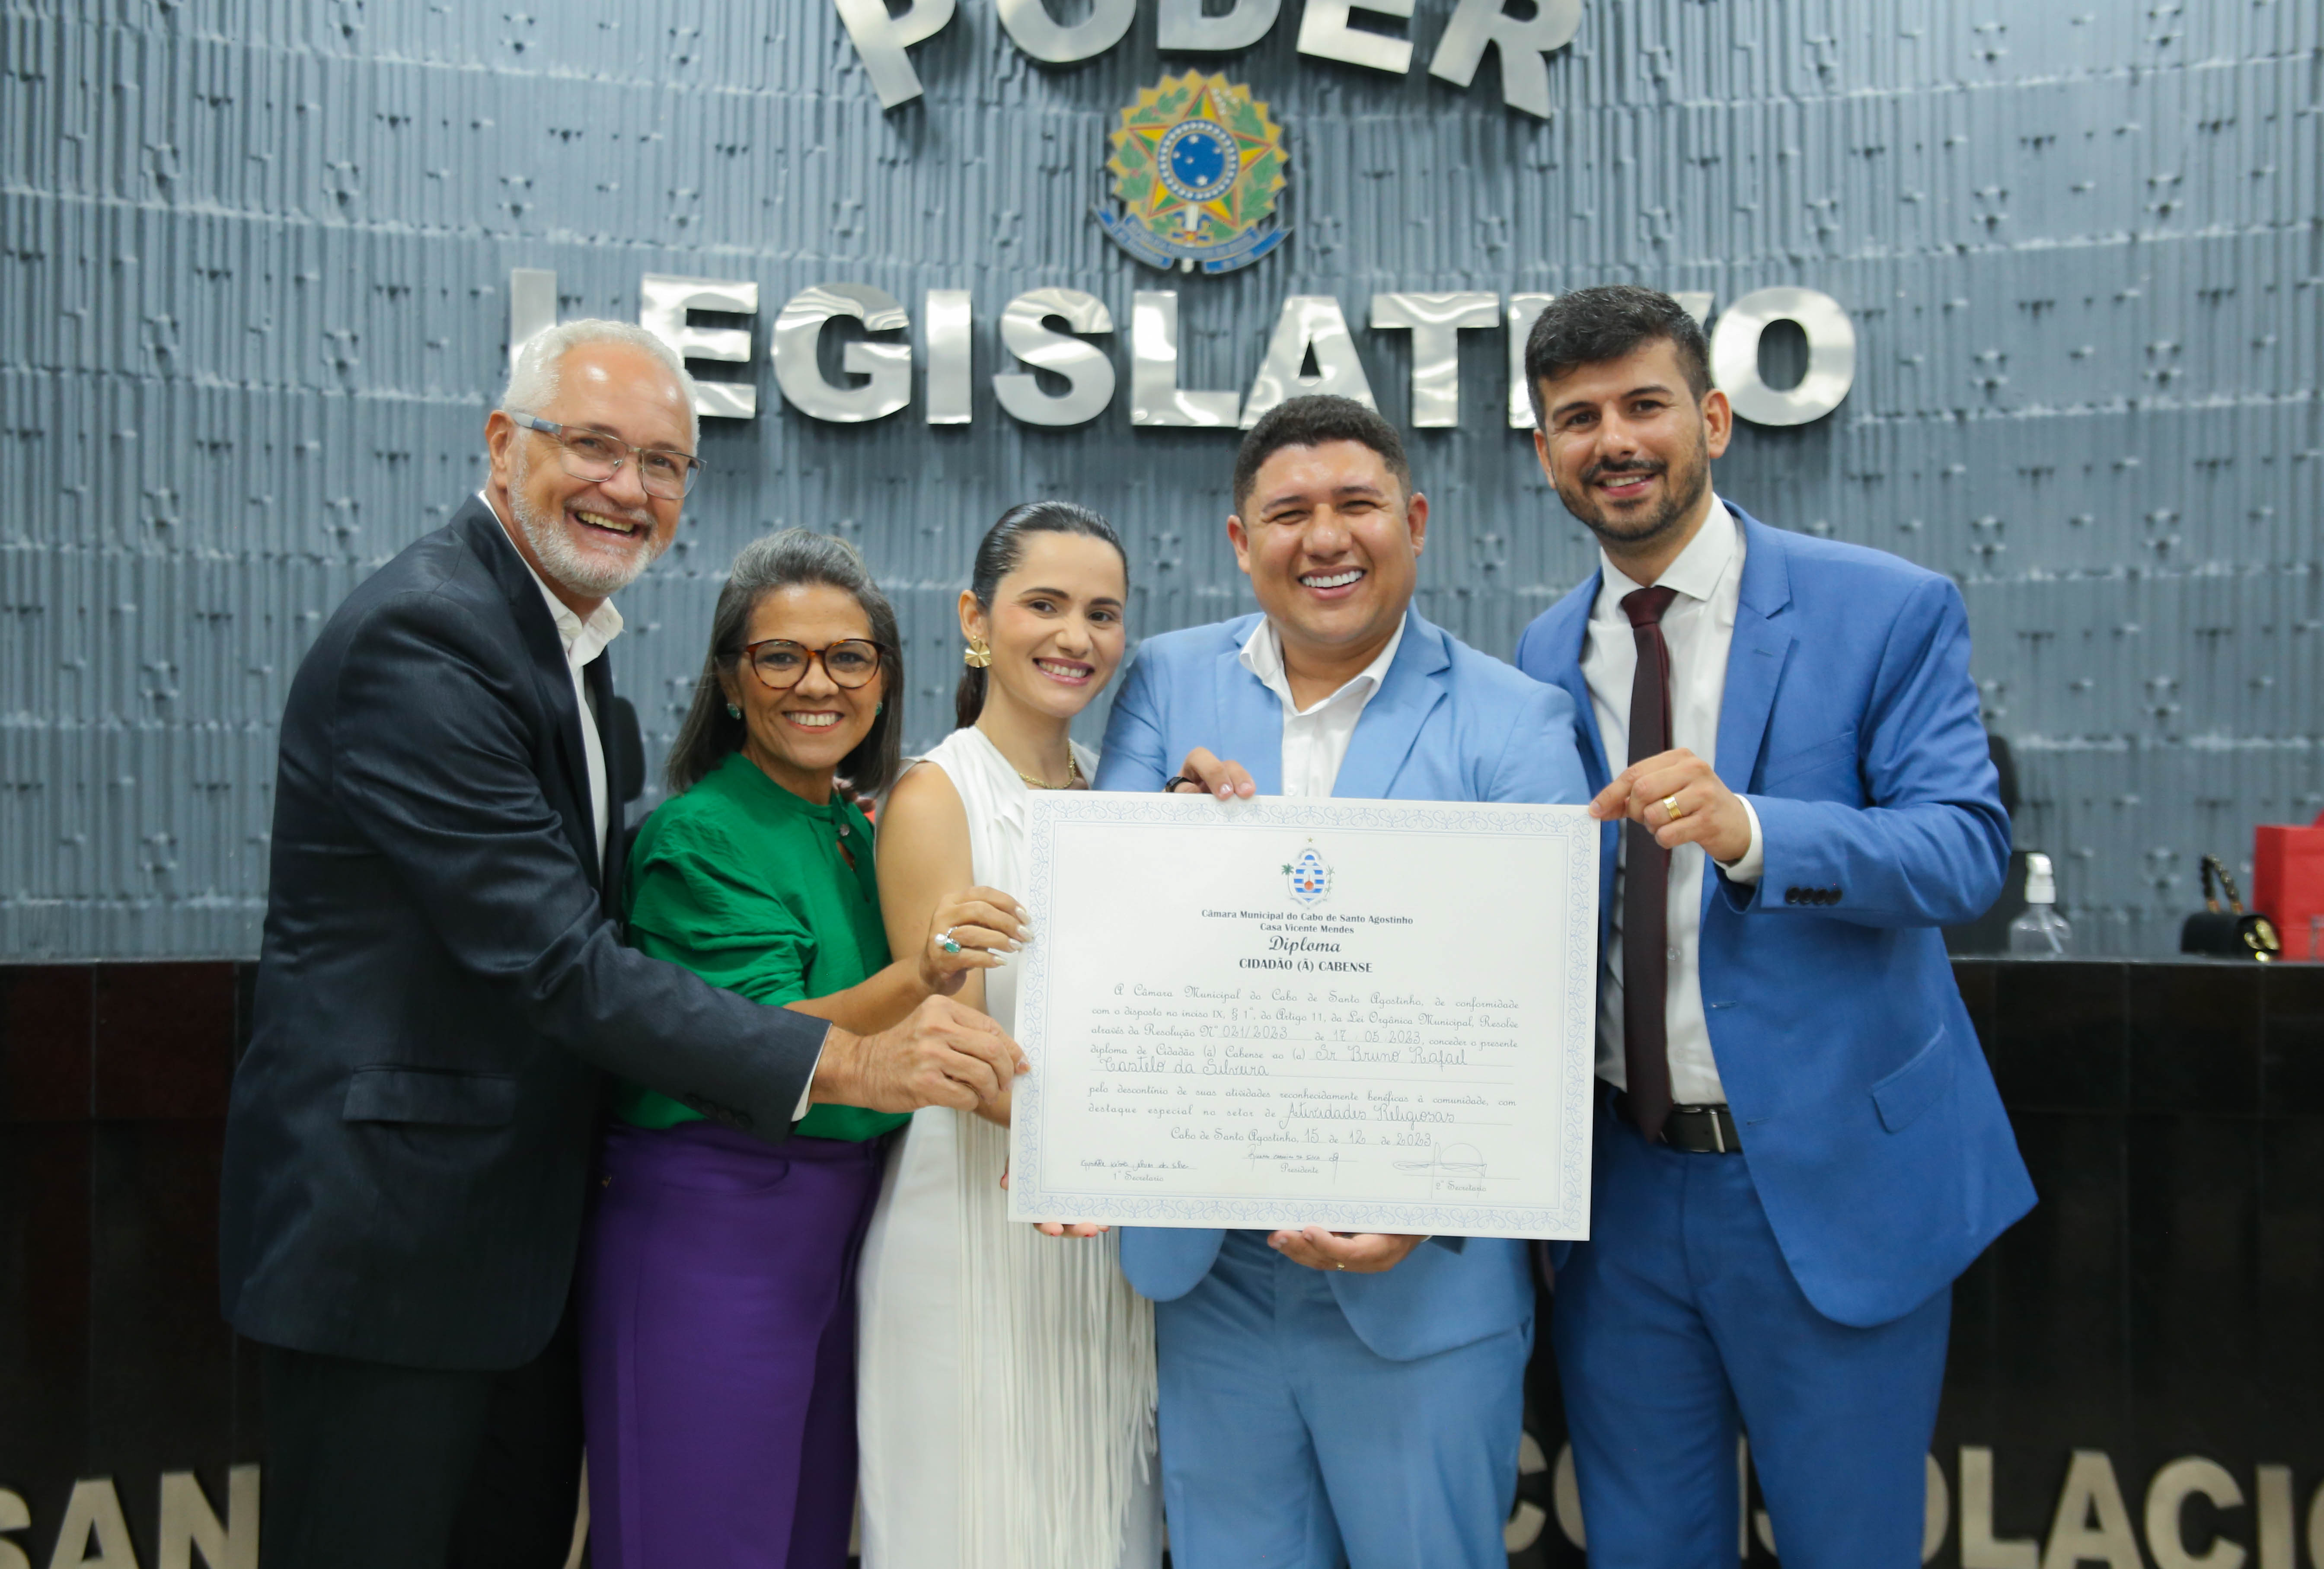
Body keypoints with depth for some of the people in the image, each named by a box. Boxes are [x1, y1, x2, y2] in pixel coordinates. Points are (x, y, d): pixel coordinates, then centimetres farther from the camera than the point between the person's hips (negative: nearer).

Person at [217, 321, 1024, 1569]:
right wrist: (837, 1063, -29)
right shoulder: (419, 637, -20)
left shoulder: (571, 636, 11)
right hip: (390, 1229, -9)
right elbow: (551, 956, -26)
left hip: (524, 1227, 9)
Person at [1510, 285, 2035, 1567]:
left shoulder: (1887, 613, -7)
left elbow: (1968, 849, -17)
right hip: (1618, 1188, 4)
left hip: (1832, 1180, -4)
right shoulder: (1546, 656, 6)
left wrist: (1745, 828, -34)